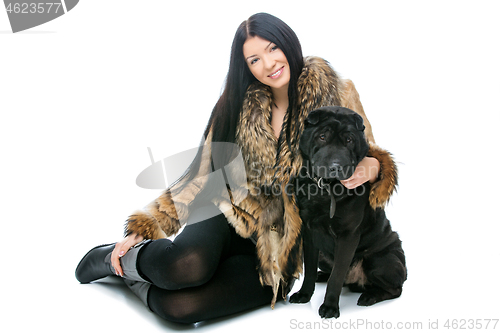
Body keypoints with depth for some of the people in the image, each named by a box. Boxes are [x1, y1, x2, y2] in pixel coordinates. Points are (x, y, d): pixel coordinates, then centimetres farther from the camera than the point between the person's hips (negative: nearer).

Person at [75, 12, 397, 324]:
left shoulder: (335, 95, -4)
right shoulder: (239, 105, 1)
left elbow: (366, 154, 5)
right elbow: (204, 174, 7)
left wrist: (372, 167, -21)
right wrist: (145, 227, 3)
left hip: (280, 245, -1)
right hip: (229, 218, 2)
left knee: (181, 306, -27)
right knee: (186, 265, -36)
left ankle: (134, 276, 6)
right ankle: (123, 258, -2)